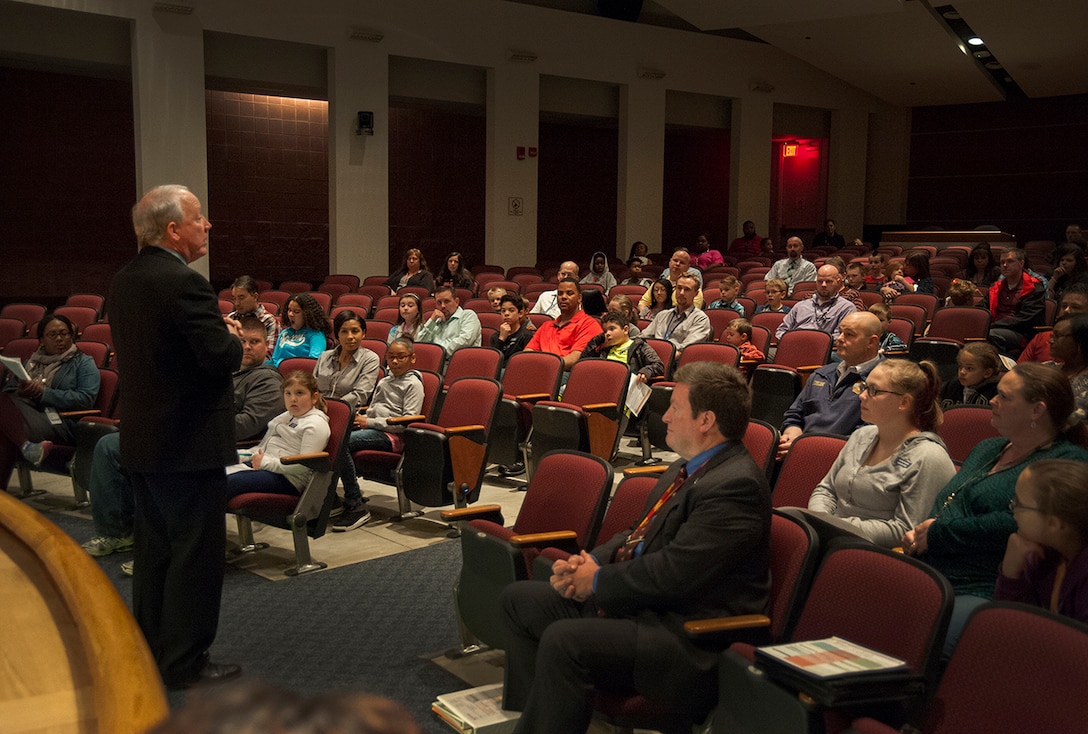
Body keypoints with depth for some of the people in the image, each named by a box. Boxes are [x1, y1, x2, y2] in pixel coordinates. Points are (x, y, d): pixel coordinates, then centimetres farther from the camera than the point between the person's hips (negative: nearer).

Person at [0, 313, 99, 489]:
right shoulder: (31, 361, 29)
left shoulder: (83, 363, 14)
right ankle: (27, 447, -42)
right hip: (23, 412, 4)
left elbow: (86, 399, -3)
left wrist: (43, 393, -9)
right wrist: (20, 392, -5)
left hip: (60, 423, -4)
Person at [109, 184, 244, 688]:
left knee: (153, 548, 19)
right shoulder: (184, 283, -21)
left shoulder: (123, 282, 8)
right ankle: (184, 662, 11)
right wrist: (233, 337, -3)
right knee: (196, 552, 2)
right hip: (188, 441, -9)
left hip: (141, 438, 9)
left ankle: (149, 651, 31)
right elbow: (223, 356, -26)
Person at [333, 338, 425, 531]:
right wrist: (360, 417, 7)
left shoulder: (413, 384, 2)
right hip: (372, 430, 8)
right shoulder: (384, 382, 28)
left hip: (391, 436, -8)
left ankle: (356, 507, -27)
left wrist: (369, 422, -11)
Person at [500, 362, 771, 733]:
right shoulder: (688, 468, 12)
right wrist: (591, 561, 0)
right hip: (632, 601, 11)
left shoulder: (735, 486, -21)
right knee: (518, 598, 13)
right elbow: (639, 536, 20)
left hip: (688, 640, -11)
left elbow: (673, 574, -26)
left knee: (562, 641, -32)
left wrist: (599, 581, -11)